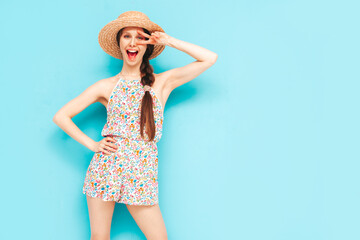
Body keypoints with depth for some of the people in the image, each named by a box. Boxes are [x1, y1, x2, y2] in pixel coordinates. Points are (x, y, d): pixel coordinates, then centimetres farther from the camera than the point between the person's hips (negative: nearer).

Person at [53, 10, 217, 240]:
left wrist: (169, 40, -1)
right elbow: (61, 116, 7)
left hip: (142, 174, 0)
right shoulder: (106, 86, 4)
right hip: (105, 167, 0)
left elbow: (210, 58, 0)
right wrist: (91, 144, -2)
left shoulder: (162, 82, 5)